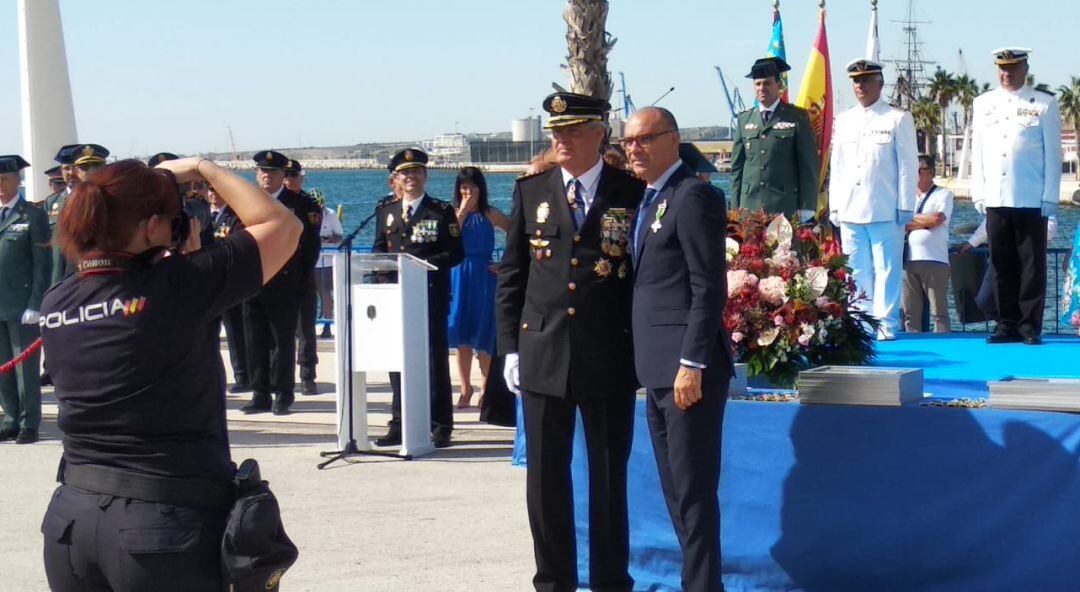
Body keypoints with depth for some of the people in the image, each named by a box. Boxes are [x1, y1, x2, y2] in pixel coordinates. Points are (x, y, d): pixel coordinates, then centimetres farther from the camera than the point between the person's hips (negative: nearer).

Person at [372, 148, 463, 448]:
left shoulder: (442, 211, 2)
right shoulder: (385, 210, 13)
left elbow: (456, 253, -4)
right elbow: (378, 249, 15)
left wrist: (426, 263, -18)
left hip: (431, 295, -4)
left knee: (435, 358, -1)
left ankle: (440, 426, 4)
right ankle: (399, 424, 14)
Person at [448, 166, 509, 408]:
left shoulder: (490, 215, 2)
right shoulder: (453, 213, 7)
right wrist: (463, 211, -10)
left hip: (484, 278, -2)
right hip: (458, 277, 2)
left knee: (483, 336, -3)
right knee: (461, 335, 3)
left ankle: (488, 388, 12)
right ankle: (465, 388, 11)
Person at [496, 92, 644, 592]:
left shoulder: (632, 192, 0)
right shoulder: (531, 190, 7)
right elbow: (511, 274, 9)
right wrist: (510, 346, 4)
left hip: (610, 358, -2)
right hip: (542, 357, 2)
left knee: (609, 476, 7)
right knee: (545, 476, 7)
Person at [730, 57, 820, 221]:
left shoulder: (797, 117, 4)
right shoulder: (744, 119, 14)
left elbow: (808, 165, 2)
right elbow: (737, 166, 15)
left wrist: (806, 209, -4)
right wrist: (736, 208, 9)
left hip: (785, 207, -3)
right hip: (750, 206, 3)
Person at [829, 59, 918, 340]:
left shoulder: (898, 119, 3)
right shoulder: (844, 120, 16)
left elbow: (907, 166, 1)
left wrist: (905, 206, -5)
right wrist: (834, 206, 11)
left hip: (885, 210, -4)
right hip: (850, 210, 4)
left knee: (887, 269, -5)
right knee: (857, 272, 6)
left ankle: (886, 325, -1)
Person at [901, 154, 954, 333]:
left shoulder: (943, 194, 8)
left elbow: (938, 218, -8)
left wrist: (910, 220, 2)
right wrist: (926, 221, -3)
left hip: (934, 260, -4)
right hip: (908, 260, 4)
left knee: (939, 310, -6)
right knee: (910, 312, 2)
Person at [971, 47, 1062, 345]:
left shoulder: (1044, 104, 5)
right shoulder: (983, 104, 13)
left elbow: (1052, 154, 3)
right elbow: (977, 153, 14)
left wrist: (1050, 197, -3)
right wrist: (979, 194, 8)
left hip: (1032, 201, -3)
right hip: (995, 200, 3)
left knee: (1032, 265, -1)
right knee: (1002, 266, 4)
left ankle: (1030, 326, 4)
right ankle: (1007, 325, 10)